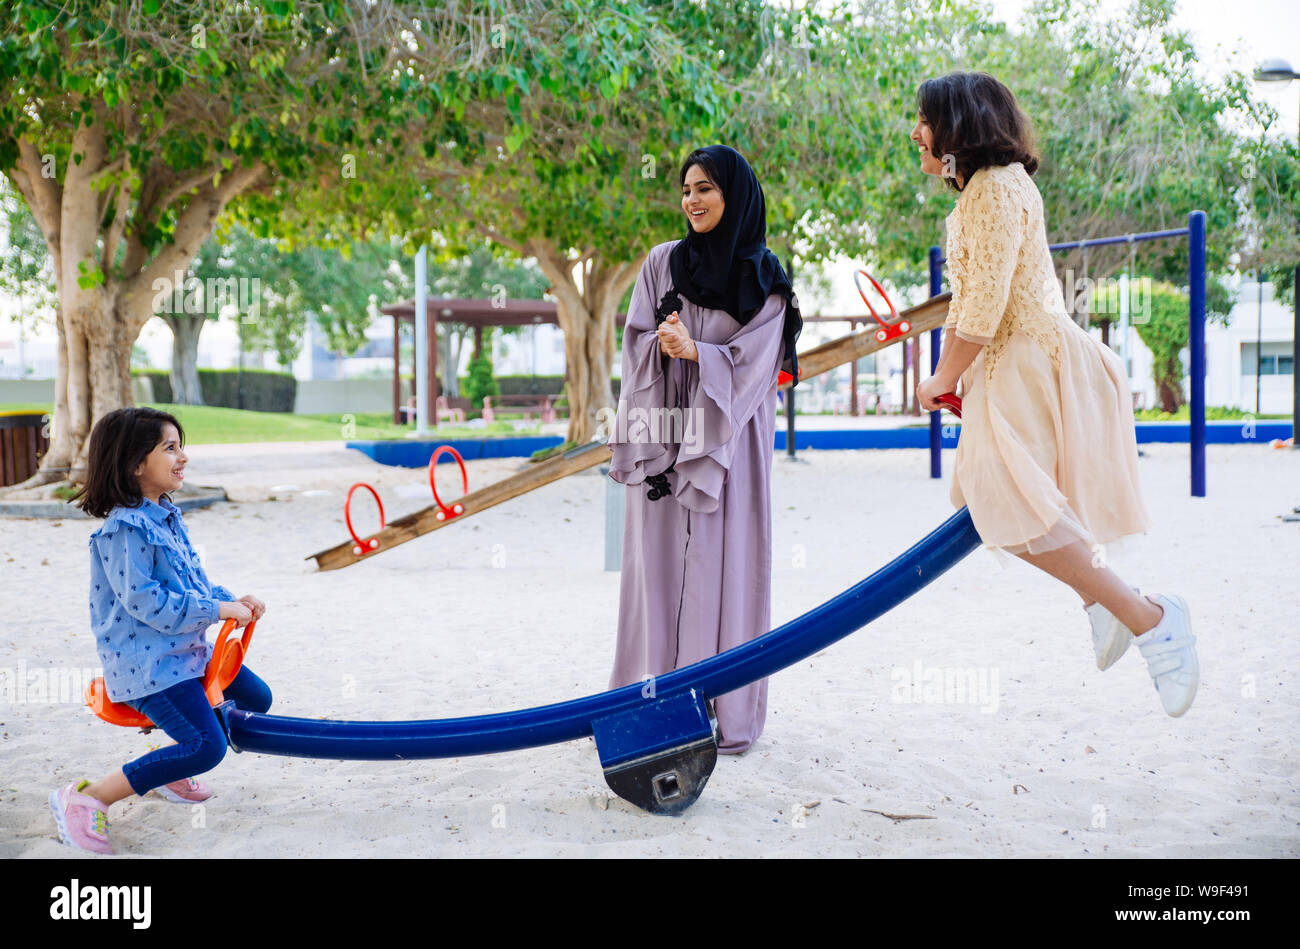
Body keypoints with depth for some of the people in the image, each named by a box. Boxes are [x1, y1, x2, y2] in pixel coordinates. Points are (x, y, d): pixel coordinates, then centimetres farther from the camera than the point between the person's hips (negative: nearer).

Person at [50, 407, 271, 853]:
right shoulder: (125, 528, -20)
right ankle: (86, 799, -11)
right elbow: (145, 602, -24)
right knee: (208, 747, -19)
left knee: (256, 698, 17)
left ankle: (169, 770, 26)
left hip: (187, 650, 10)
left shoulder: (167, 516, 11)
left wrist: (231, 601, 0)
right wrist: (218, 610, -19)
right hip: (146, 662, -10)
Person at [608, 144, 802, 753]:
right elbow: (636, 339, 6)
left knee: (725, 560, -2)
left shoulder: (764, 279, 3)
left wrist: (695, 351, -20)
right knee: (658, 558, 0)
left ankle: (725, 709, 5)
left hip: (728, 437, -2)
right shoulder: (663, 262, 10)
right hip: (663, 433, 2)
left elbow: (754, 361, -5)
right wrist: (662, 342, -15)